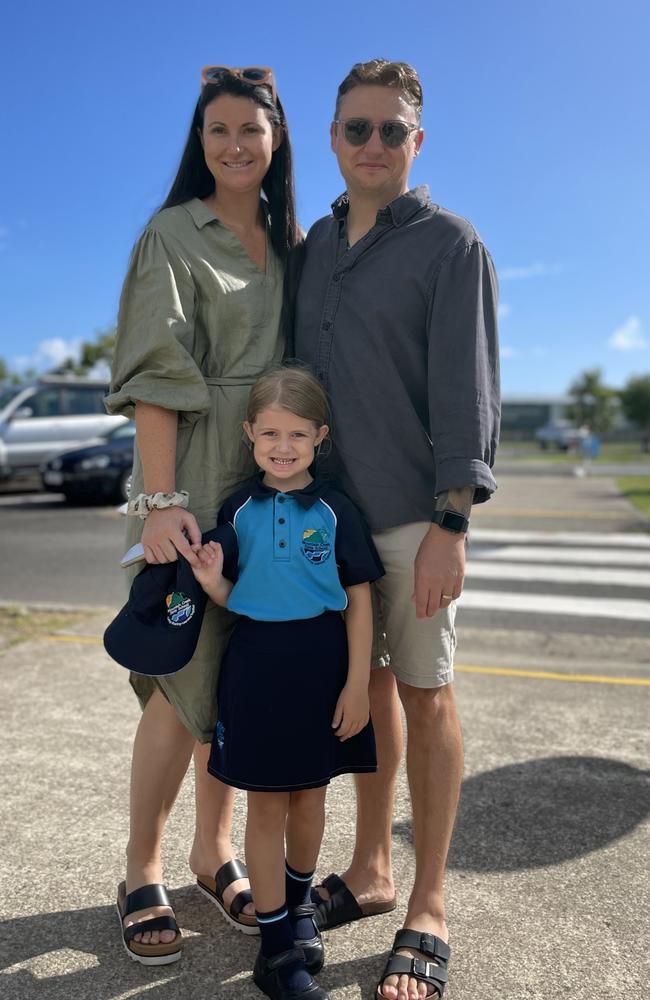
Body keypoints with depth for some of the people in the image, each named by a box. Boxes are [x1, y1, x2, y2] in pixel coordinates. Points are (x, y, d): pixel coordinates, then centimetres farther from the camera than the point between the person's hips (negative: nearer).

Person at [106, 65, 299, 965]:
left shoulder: (291, 241, 16)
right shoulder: (173, 235, 0)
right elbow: (154, 373, -10)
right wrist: (159, 499, -19)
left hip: (272, 478, 5)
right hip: (193, 476, -5)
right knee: (186, 673, -5)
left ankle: (214, 851, 24)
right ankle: (141, 873, 13)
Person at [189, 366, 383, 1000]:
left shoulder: (335, 511, -5)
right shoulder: (236, 510, 0)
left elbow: (359, 601, -3)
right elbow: (234, 597, 6)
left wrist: (357, 684, -6)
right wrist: (212, 582, -17)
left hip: (322, 661, 0)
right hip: (256, 661, 1)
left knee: (309, 796, 16)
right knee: (266, 804, 8)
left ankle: (298, 900, 42)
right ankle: (275, 942, 22)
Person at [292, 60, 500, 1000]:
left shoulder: (449, 243, -1)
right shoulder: (315, 244, 15)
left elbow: (466, 391, -9)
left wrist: (451, 524, -17)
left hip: (413, 513, -5)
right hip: (332, 508, 5)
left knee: (424, 694, 2)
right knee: (366, 685, 12)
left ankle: (429, 908, 16)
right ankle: (369, 871, 28)